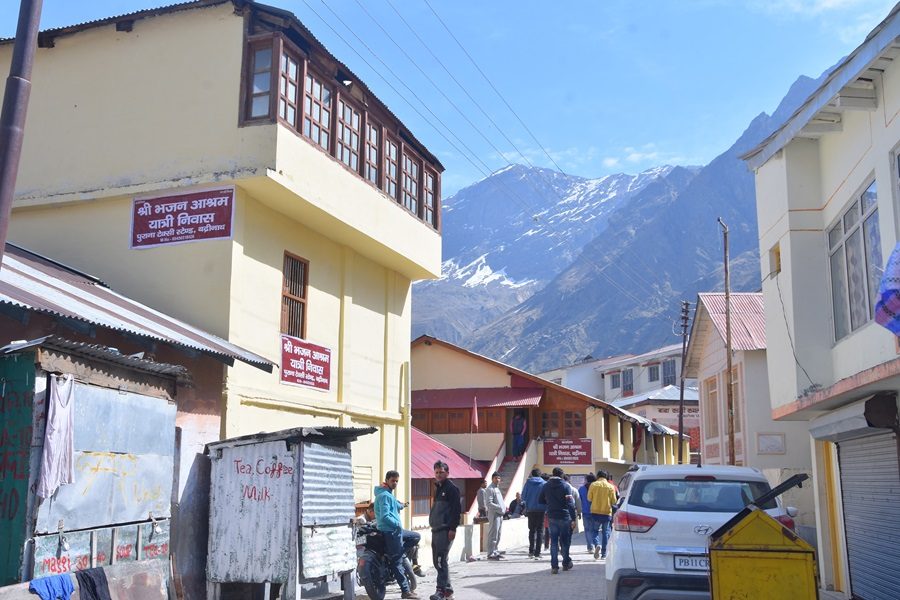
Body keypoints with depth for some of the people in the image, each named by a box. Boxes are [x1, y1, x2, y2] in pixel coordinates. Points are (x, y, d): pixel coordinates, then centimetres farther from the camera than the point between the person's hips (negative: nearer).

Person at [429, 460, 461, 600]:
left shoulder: (452, 488, -7)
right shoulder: (438, 488, 19)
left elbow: (456, 509, -14)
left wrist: (453, 528, -19)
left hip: (446, 530, -9)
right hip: (436, 530, 9)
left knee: (440, 560, -13)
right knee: (437, 561, 10)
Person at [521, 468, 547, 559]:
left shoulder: (528, 483, -1)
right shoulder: (544, 484, -3)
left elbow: (523, 497, 2)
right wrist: (546, 509, 6)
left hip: (530, 510, 1)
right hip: (541, 510, -1)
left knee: (532, 531, 14)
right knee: (539, 531, 6)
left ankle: (531, 551, 8)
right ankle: (537, 553, 1)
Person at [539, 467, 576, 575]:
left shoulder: (546, 486, 5)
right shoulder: (565, 486, -6)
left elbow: (541, 500, 13)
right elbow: (570, 504, -11)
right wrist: (573, 519, -11)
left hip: (552, 517, 3)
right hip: (564, 517, -2)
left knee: (553, 541, 4)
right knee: (564, 541, 11)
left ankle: (554, 566, -2)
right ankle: (566, 563, 21)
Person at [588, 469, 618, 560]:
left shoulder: (593, 485, -4)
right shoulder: (611, 487, -3)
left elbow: (589, 498, 0)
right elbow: (614, 501, 0)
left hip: (595, 512, -1)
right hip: (607, 513, 1)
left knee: (595, 530, 10)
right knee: (605, 532, 10)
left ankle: (597, 545, -17)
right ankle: (604, 553, 11)